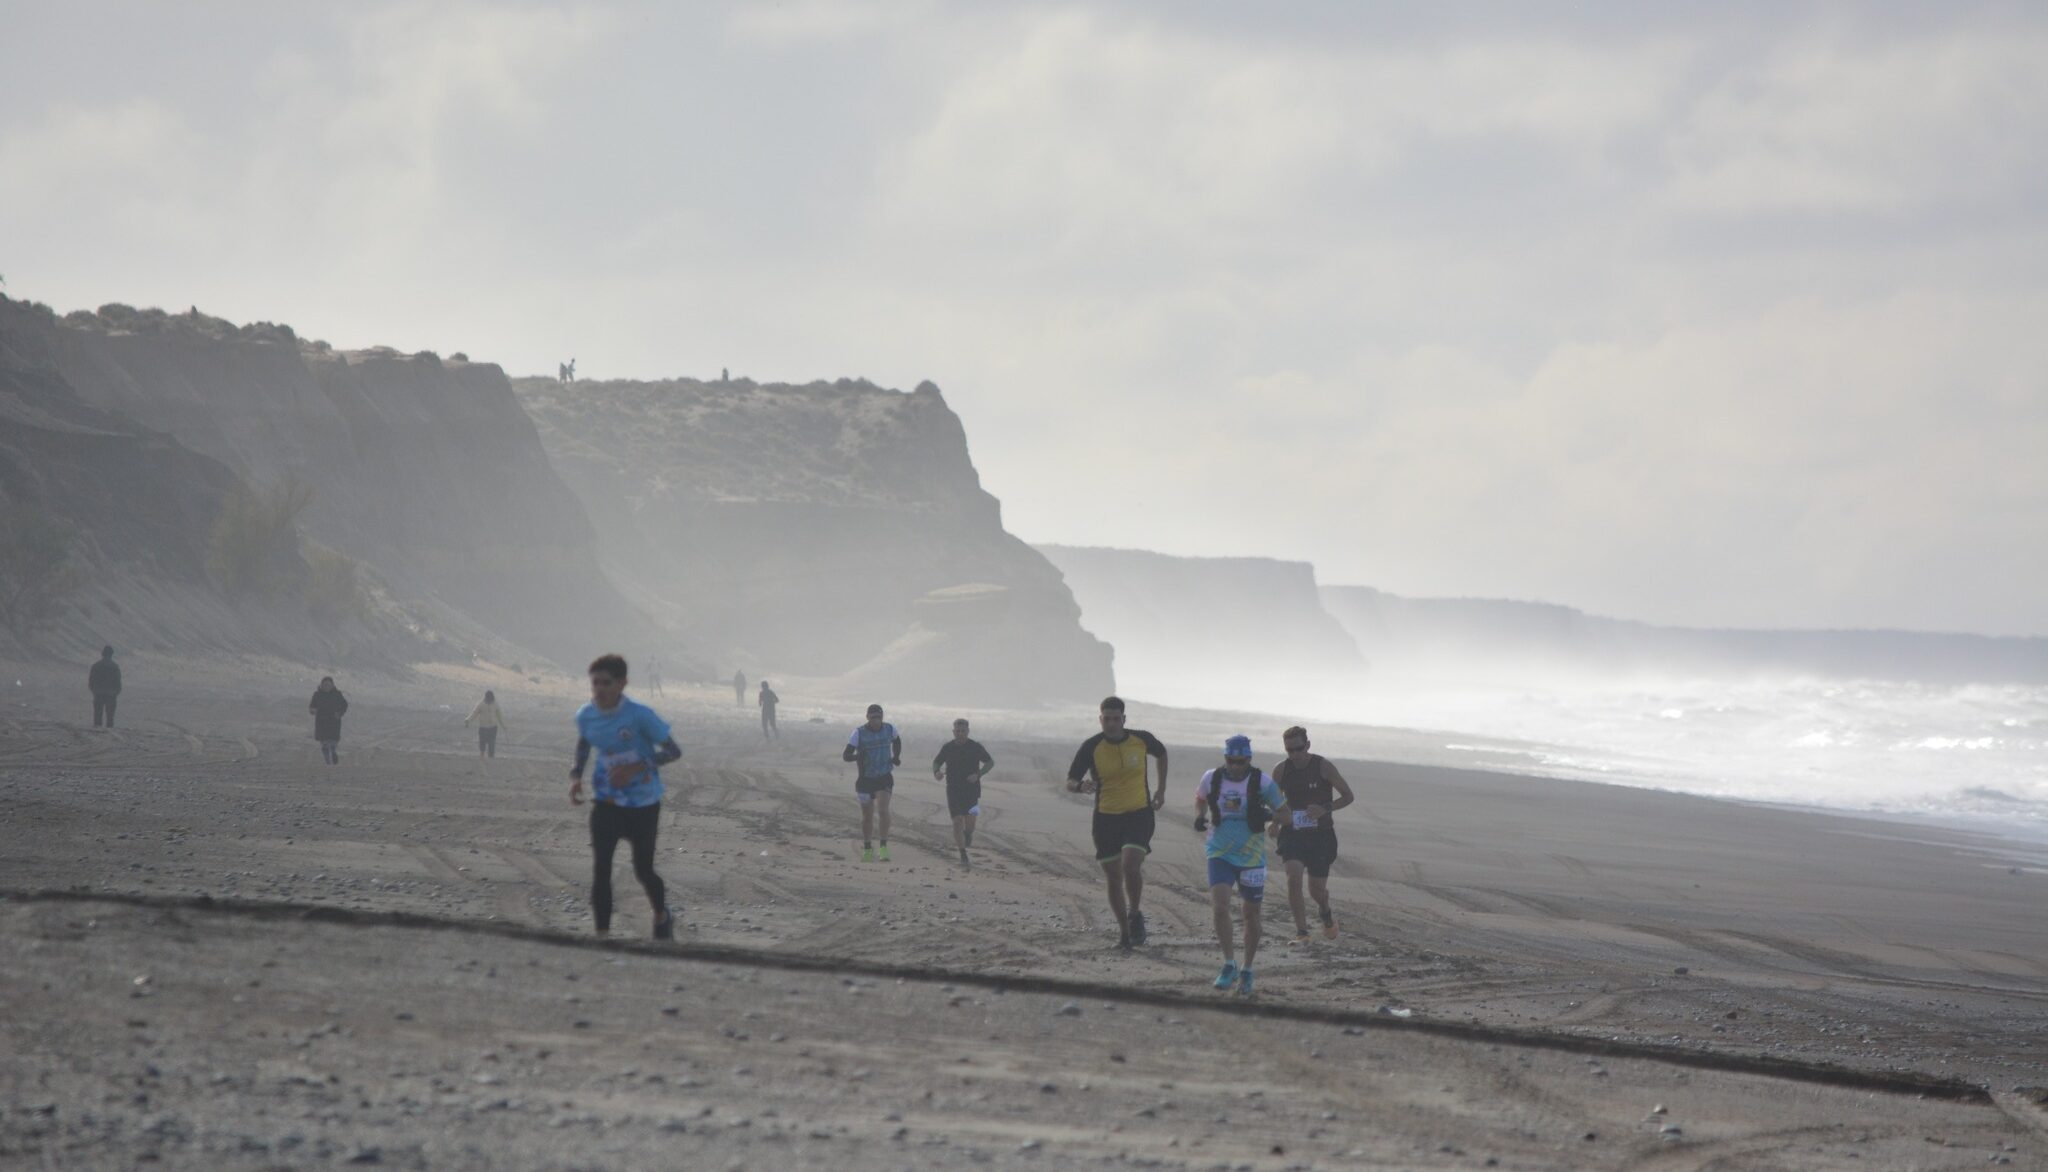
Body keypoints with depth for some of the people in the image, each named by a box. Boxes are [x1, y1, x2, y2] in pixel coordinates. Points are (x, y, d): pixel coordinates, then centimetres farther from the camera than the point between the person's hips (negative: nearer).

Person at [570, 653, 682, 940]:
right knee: (600, 870, -10)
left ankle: (662, 918, 39)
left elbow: (673, 751, -14)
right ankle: (602, 935, -6)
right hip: (606, 802, 3)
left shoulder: (640, 715, -20)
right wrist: (576, 776, -1)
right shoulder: (585, 716, -6)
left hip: (643, 804, -3)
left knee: (643, 871, 9)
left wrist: (637, 767, -27)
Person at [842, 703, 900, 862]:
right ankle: (867, 849, 26)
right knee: (867, 816, 9)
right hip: (865, 779, 0)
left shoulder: (889, 729, -2)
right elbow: (845, 756, -14)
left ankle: (884, 846, -13)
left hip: (884, 778, 0)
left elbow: (897, 741, 23)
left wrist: (896, 757, 7)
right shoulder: (859, 732, -11)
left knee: (883, 809, -21)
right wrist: (857, 756, -35)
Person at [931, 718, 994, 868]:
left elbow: (990, 762, 5)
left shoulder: (975, 747, -3)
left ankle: (968, 834, 32)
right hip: (953, 791, 1)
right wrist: (936, 773, -9)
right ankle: (963, 857, 1)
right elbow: (936, 762, 15)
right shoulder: (947, 748, 1)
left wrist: (978, 774, -13)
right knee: (957, 821, -7)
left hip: (971, 790, -1)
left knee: (969, 824, -8)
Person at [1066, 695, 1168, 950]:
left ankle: (1135, 914, 4)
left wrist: (1161, 789, 15)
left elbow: (1161, 754, 17)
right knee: (1113, 878, 4)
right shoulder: (1091, 747, -9)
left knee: (1130, 866, -21)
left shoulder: (1141, 740, -6)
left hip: (1139, 813, -1)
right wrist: (1080, 786, -30)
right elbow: (1070, 781, -6)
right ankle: (1124, 930, 21)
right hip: (1106, 817, 1)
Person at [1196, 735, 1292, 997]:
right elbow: (1200, 800, 17)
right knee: (1220, 907, -19)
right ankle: (1229, 964, -7)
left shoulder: (1262, 783, -9)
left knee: (1251, 915, 9)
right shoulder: (1212, 779, -3)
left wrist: (1268, 815, -22)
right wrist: (1199, 817, -4)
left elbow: (1284, 812, 0)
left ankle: (1247, 971, 25)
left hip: (1251, 856, 0)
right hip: (1220, 854, 0)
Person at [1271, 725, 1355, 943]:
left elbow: (1347, 796, -2)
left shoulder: (1323, 767, -9)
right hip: (1292, 833, 1)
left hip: (1321, 835, -1)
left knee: (1317, 889, 4)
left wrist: (1324, 809, -19)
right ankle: (1301, 932, -16)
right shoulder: (1281, 770, -1)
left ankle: (1325, 913, 41)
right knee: (1294, 878, -21)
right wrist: (1277, 820, -4)